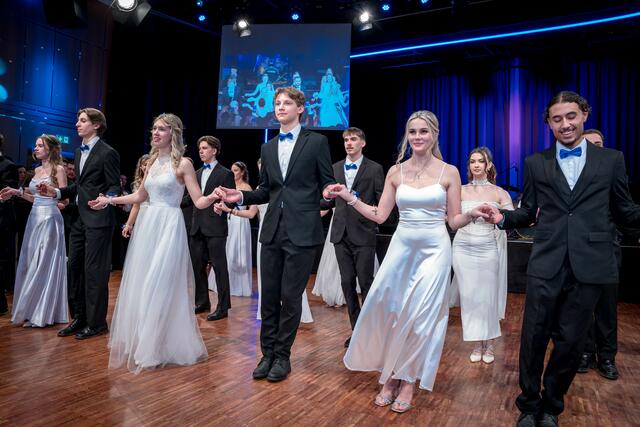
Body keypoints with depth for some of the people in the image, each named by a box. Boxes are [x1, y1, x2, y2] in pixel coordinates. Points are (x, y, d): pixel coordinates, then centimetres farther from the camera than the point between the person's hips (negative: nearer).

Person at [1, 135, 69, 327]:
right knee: (30, 264, 8)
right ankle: (30, 310, 19)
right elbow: (35, 198, 19)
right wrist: (17, 192, 9)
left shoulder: (58, 169, -5)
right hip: (34, 218, 8)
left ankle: (43, 313, 7)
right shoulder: (37, 170, 16)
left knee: (45, 264, -3)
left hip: (50, 219, -8)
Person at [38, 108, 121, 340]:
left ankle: (96, 323, 12)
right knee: (74, 268, 13)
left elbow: (115, 186, -12)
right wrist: (56, 192, 8)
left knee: (94, 271, -2)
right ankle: (79, 318, 26)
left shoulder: (107, 153, -10)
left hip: (98, 219, -9)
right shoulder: (79, 151, 16)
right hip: (80, 219, 9)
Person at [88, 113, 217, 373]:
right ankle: (141, 345, 25)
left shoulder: (183, 164, -5)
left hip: (169, 227, -7)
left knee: (161, 288, -4)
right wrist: (109, 201, 25)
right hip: (147, 225, 7)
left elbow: (199, 202, -10)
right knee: (141, 287, 10)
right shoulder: (152, 162, 13)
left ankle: (160, 349, 10)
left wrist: (214, 196, -30)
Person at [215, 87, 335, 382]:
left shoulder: (316, 142, 1)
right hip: (272, 231, 5)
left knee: (290, 297, 2)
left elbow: (327, 183, -1)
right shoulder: (267, 148, 16)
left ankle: (282, 355, 20)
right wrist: (241, 196, 0)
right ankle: (268, 353, 25)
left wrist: (328, 192, -24)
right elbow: (265, 191, 17)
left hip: (301, 231, -5)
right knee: (269, 296, 10)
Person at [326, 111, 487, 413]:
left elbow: (454, 221, 1)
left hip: (434, 249, -2)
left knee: (422, 316, 1)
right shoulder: (395, 171, 4)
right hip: (401, 248, 3)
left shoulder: (449, 172, -1)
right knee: (388, 311, 3)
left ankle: (407, 381, 22)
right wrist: (349, 197, -5)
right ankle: (391, 376, 25)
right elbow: (379, 216, 4)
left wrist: (472, 215, -19)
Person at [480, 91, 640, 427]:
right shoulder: (535, 164, 8)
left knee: (571, 342, 10)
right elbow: (528, 213, 8)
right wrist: (503, 218, -10)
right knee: (533, 339, 6)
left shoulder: (611, 160, 8)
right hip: (546, 265, 0)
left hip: (589, 266, 0)